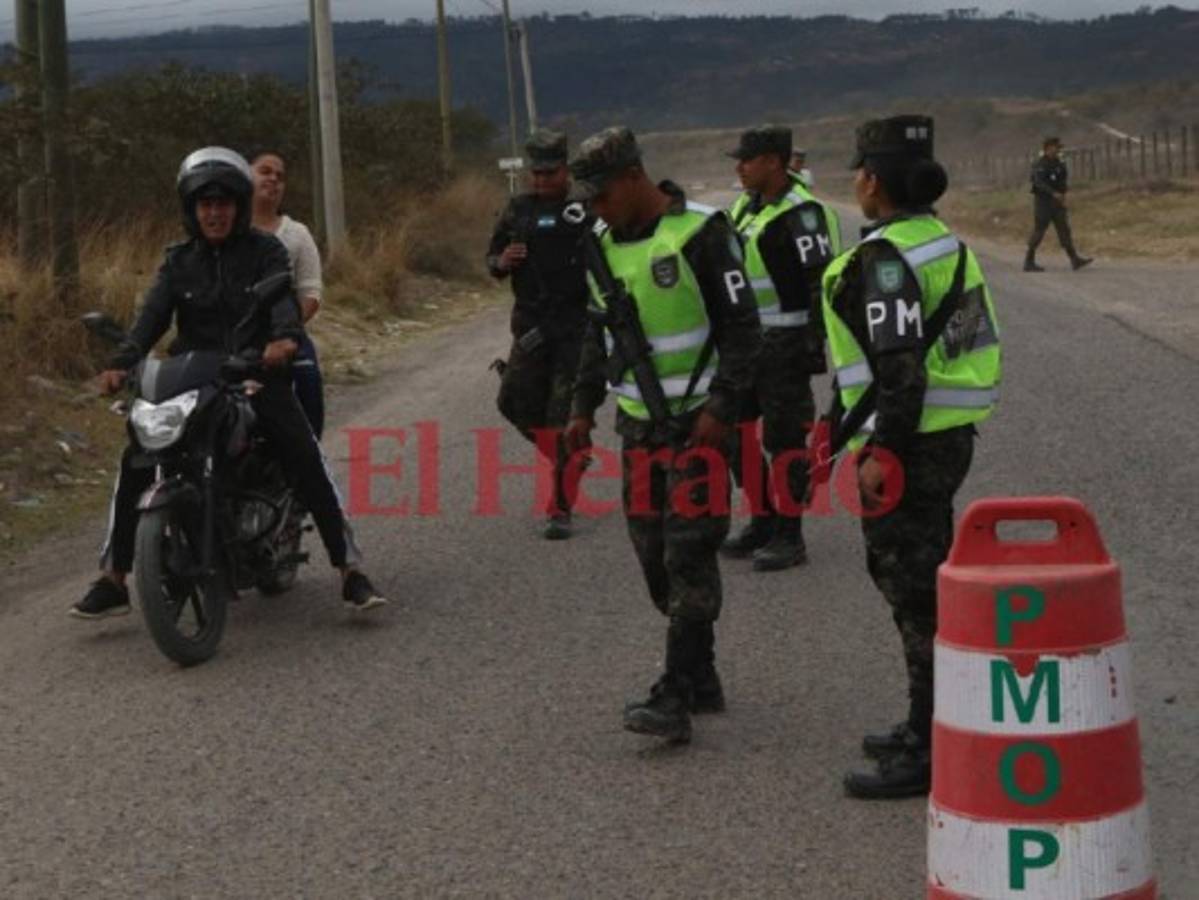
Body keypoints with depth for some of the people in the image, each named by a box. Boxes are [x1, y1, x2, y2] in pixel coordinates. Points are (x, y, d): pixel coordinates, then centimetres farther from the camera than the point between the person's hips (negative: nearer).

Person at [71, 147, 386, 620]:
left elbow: (284, 296, -16)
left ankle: (350, 571, -16)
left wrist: (285, 337, -40)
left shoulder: (265, 251, 3)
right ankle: (112, 580, -6)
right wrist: (122, 362, -23)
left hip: (258, 373, -2)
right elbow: (154, 314, -3)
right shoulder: (179, 261, 11)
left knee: (307, 461, -23)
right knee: (136, 460, -15)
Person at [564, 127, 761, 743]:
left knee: (690, 555, -10)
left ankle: (675, 698, -11)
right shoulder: (604, 245, 8)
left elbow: (741, 328, -13)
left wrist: (721, 409, -19)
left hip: (697, 421, -7)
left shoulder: (700, 235, -13)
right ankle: (701, 679, 22)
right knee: (655, 557, 9)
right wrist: (585, 405, 13)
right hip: (638, 421, 7)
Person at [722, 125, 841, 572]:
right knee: (736, 429, 12)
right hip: (744, 337, 9)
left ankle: (789, 537, 5)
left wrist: (816, 343, -22)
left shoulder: (800, 214, -17)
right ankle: (762, 521, 23)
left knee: (783, 437, -4)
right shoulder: (747, 204, 11)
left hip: (785, 344, -9)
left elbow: (821, 282, -19)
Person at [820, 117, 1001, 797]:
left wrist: (882, 450, -21)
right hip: (950, 436, 10)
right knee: (926, 586, 19)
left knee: (916, 595, -6)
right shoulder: (944, 241, 14)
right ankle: (931, 727, 30)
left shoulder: (887, 257, -17)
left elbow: (900, 363, -24)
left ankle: (929, 753, -1)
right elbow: (976, 340, 19)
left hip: (909, 447, -10)